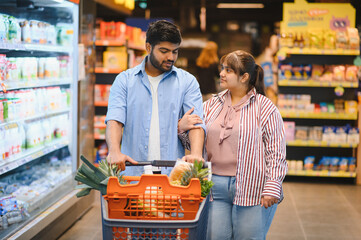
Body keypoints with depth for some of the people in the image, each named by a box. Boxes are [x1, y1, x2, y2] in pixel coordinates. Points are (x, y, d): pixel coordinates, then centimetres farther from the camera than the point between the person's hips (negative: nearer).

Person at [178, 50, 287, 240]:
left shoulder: (265, 109, -2)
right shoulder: (211, 105, 12)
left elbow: (276, 153, -5)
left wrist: (272, 188, -13)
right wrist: (181, 128, -4)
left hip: (252, 190, -4)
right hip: (214, 187, 4)